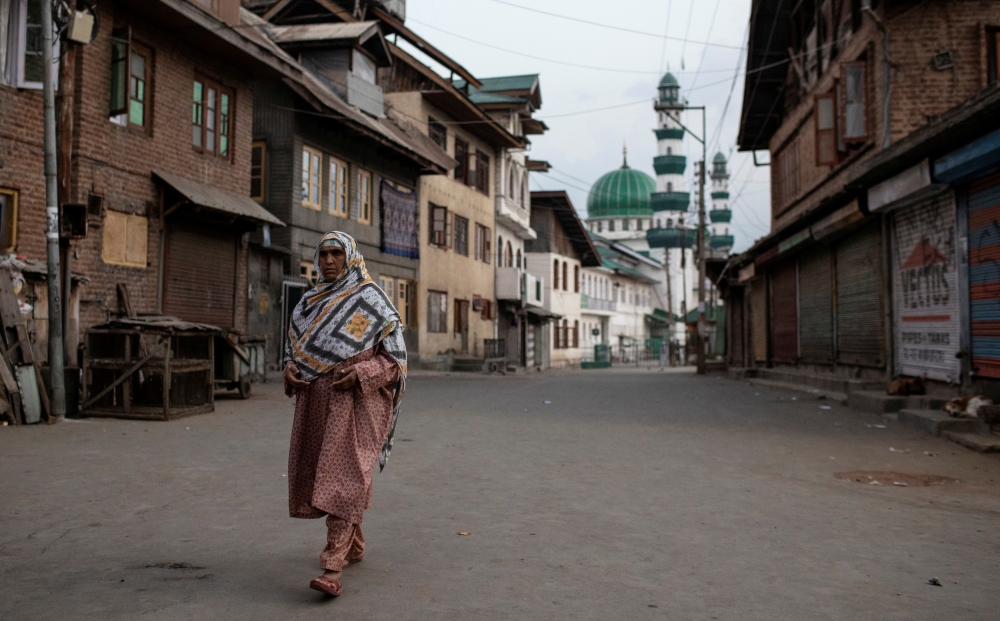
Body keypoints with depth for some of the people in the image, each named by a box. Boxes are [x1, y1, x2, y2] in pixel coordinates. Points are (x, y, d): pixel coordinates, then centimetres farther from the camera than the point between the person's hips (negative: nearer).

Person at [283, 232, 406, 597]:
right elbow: (294, 349, 20)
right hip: (315, 402, 7)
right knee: (317, 475, 12)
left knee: (342, 477, -14)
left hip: (354, 401, -7)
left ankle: (333, 568, -16)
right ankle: (353, 546, 32)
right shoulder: (310, 302, 13)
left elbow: (396, 357, -5)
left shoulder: (370, 300, -4)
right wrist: (291, 372, -2)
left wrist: (360, 374, -21)